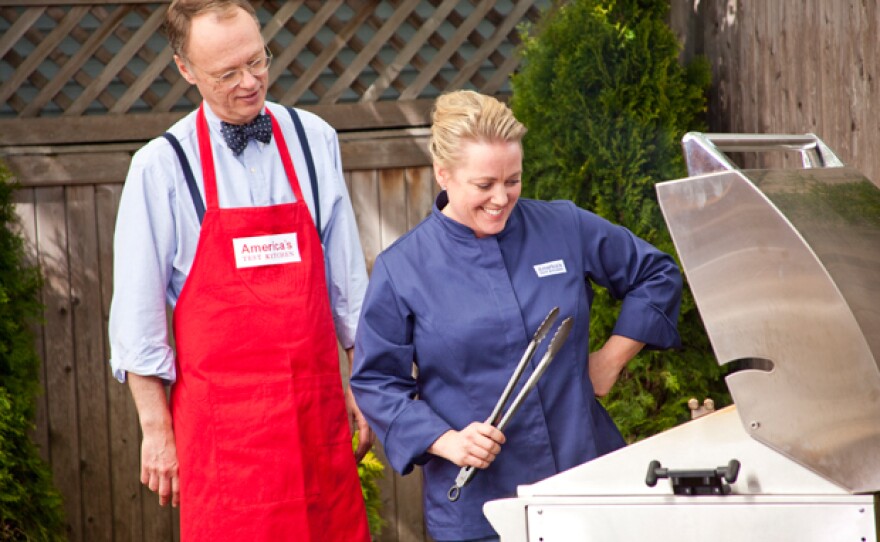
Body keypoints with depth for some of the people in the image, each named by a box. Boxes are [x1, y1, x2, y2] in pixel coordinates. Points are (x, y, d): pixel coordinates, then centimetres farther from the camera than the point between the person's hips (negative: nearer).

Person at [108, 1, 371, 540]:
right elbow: (137, 313, -1)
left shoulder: (314, 141, 5)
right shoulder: (161, 166, -4)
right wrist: (156, 429, -2)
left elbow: (347, 276, 12)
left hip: (317, 404, 3)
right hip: (221, 411, -3)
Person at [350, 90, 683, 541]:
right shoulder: (401, 270, -4)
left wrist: (613, 356, 3)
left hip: (586, 468, 2)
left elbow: (656, 275, 13)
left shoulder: (566, 229, 2)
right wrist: (446, 441, -13)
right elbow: (375, 382, -1)